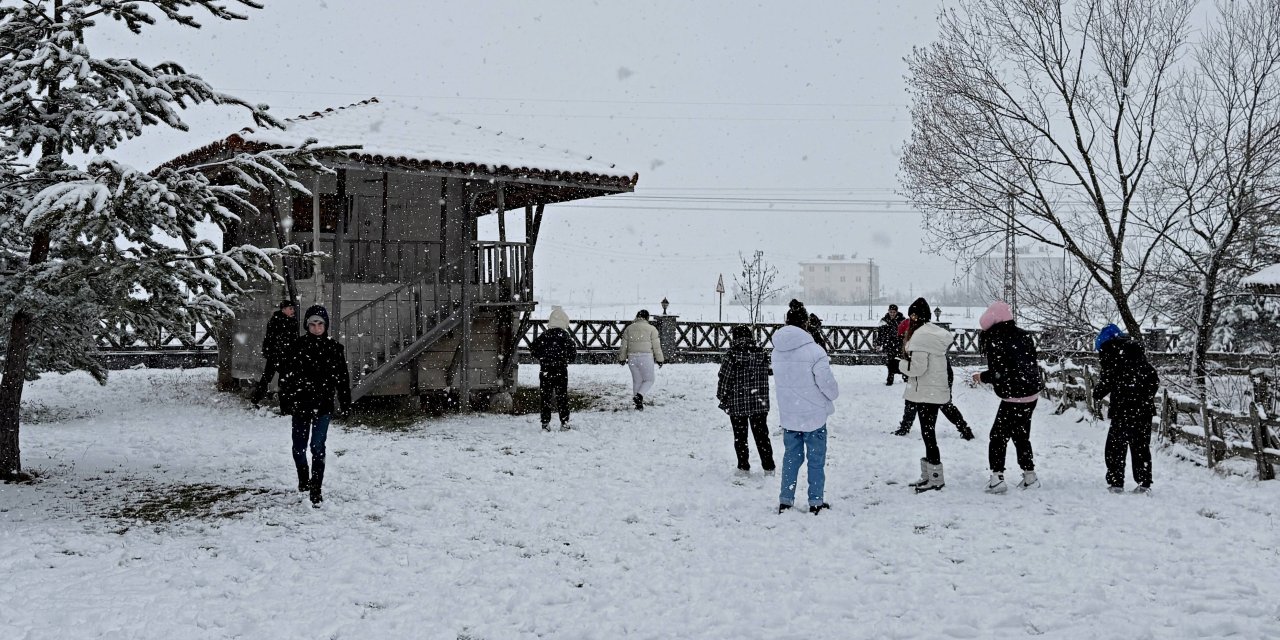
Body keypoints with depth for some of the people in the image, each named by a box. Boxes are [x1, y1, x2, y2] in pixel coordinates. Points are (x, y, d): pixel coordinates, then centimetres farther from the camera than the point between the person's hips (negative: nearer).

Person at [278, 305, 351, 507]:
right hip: (300, 404, 1)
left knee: (318, 447, -6)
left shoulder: (334, 348, 0)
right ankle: (303, 480, 36)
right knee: (299, 446, 11)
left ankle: (316, 490, -1)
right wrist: (285, 401, -3)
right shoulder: (297, 345, -2)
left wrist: (346, 402, 4)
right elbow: (286, 374, 0)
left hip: (323, 405, -1)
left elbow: (342, 377, 5)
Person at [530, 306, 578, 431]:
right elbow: (573, 353, -5)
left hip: (545, 371, 1)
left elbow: (533, 347, 0)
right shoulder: (565, 336, -6)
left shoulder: (544, 335, -1)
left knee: (546, 397, 7)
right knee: (562, 397, 7)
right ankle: (564, 423, 8)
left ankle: (545, 423, 5)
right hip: (561, 371, -1)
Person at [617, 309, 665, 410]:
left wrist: (622, 358, 19)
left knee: (637, 381, 13)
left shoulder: (628, 328, 10)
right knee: (649, 380, 8)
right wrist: (659, 359, 4)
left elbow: (624, 346, 11)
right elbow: (656, 346, -3)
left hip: (632, 358, 4)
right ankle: (639, 396, -16)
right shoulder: (651, 329, -1)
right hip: (646, 357, -4)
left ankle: (639, 404, 12)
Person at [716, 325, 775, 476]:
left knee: (740, 437, 11)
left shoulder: (731, 357, -14)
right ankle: (768, 467, 16)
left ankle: (743, 467, 15)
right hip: (760, 404, 3)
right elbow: (770, 372, 7)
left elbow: (723, 380, -10)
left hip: (737, 405, -3)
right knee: (762, 435, 13)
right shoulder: (762, 354, -4)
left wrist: (722, 399, 4)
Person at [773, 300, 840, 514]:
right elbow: (826, 382, -15)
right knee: (816, 459, 9)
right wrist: (834, 394, 8)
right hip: (813, 414, -5)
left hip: (788, 414, 5)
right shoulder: (813, 351, -20)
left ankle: (785, 501, 18)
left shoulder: (777, 351, -1)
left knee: (791, 457, 15)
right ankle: (816, 502, 16)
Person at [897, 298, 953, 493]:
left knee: (927, 433, -3)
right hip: (937, 391, 9)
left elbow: (917, 367, -22)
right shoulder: (937, 333, 12)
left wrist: (901, 364, -5)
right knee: (929, 433, 15)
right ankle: (928, 475, 23)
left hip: (926, 393, -9)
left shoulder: (920, 336, -17)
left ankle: (935, 478, 2)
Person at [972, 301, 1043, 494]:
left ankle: (997, 477, -6)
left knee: (998, 436, 1)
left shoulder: (994, 340, -17)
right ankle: (1030, 476, 24)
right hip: (1032, 393, 7)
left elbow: (998, 373, -19)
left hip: (1013, 397, -7)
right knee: (1021, 435, 19)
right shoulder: (1023, 335, 5)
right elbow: (1034, 363, 12)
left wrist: (982, 377, -2)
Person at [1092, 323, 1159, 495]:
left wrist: (1098, 393, 6)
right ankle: (1144, 483, 9)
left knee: (1116, 446, 1)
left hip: (1124, 406, -6)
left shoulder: (1109, 348, -1)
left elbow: (1109, 377, -10)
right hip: (1145, 406, 6)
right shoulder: (1137, 347, 17)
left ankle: (1115, 483, -2)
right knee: (1141, 445, 11)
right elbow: (1153, 377, 16)